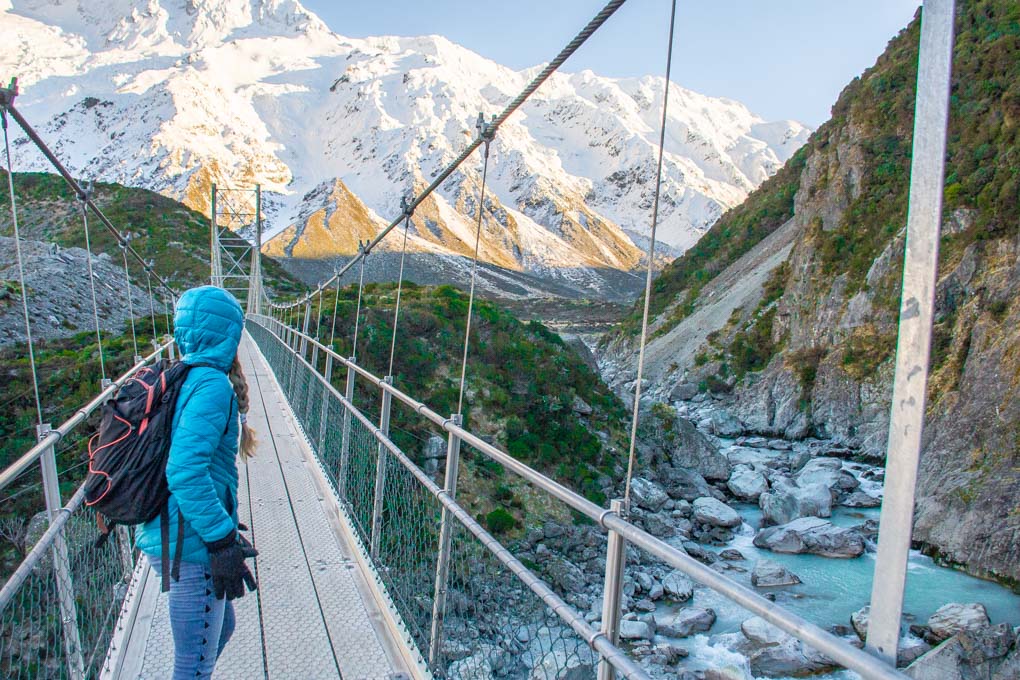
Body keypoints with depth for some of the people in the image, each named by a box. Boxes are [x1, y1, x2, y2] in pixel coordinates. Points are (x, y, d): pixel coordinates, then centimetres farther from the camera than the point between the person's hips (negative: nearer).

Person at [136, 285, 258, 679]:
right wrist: (223, 540, -26)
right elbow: (185, 472, -29)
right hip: (191, 547, -9)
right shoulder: (212, 385, -19)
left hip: (163, 534, 9)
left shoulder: (176, 380, 9)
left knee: (221, 626, 27)